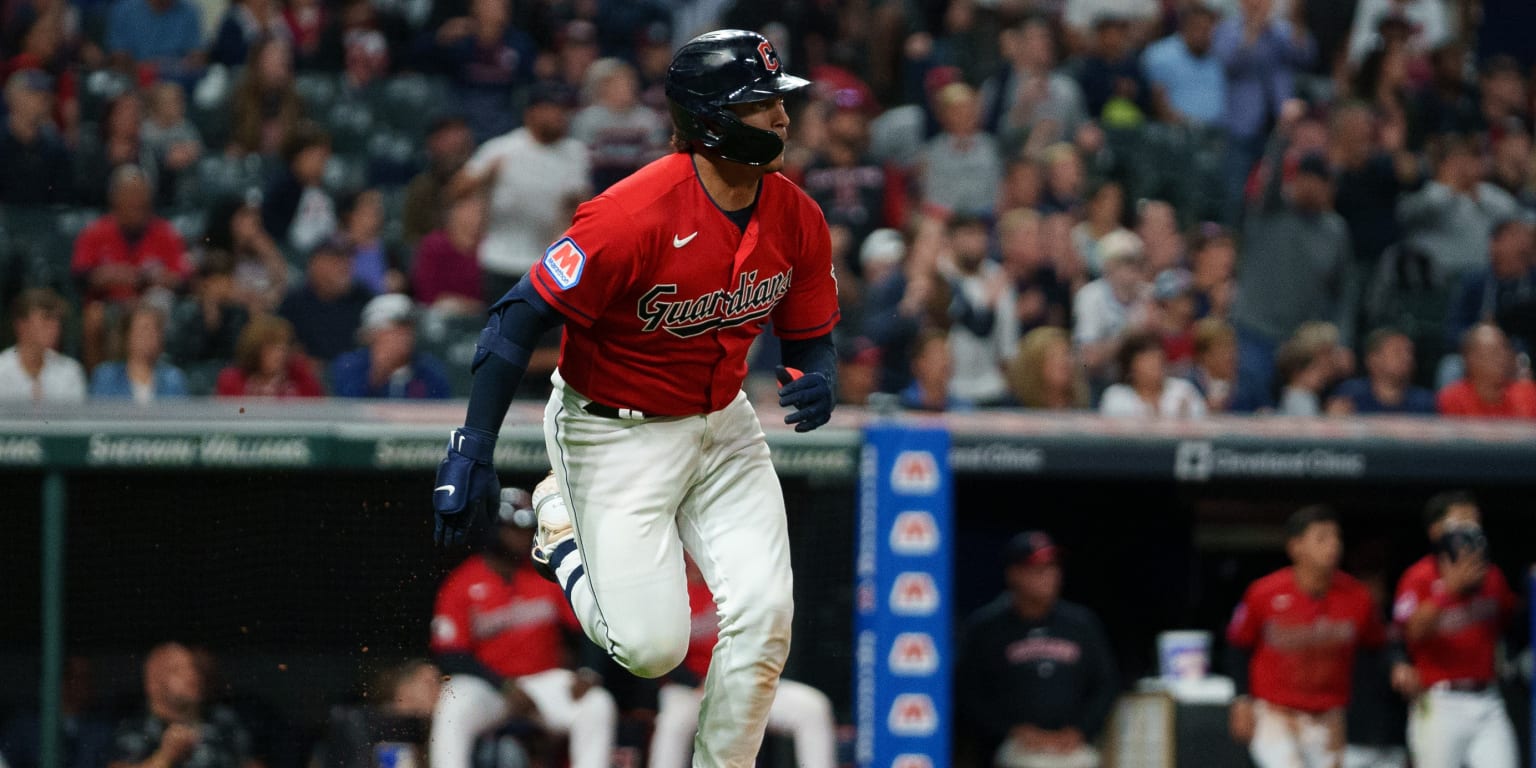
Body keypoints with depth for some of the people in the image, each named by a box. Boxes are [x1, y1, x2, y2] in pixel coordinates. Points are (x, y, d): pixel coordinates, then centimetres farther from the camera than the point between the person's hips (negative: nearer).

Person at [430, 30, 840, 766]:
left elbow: (810, 336, 8)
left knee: (763, 613, -10)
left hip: (721, 426, 5)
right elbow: (523, 316, -23)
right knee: (650, 645, -9)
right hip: (616, 433, -5)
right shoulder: (635, 215, -27)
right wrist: (473, 450, -27)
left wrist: (816, 378, -17)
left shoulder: (797, 219, -7)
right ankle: (561, 530, 21)